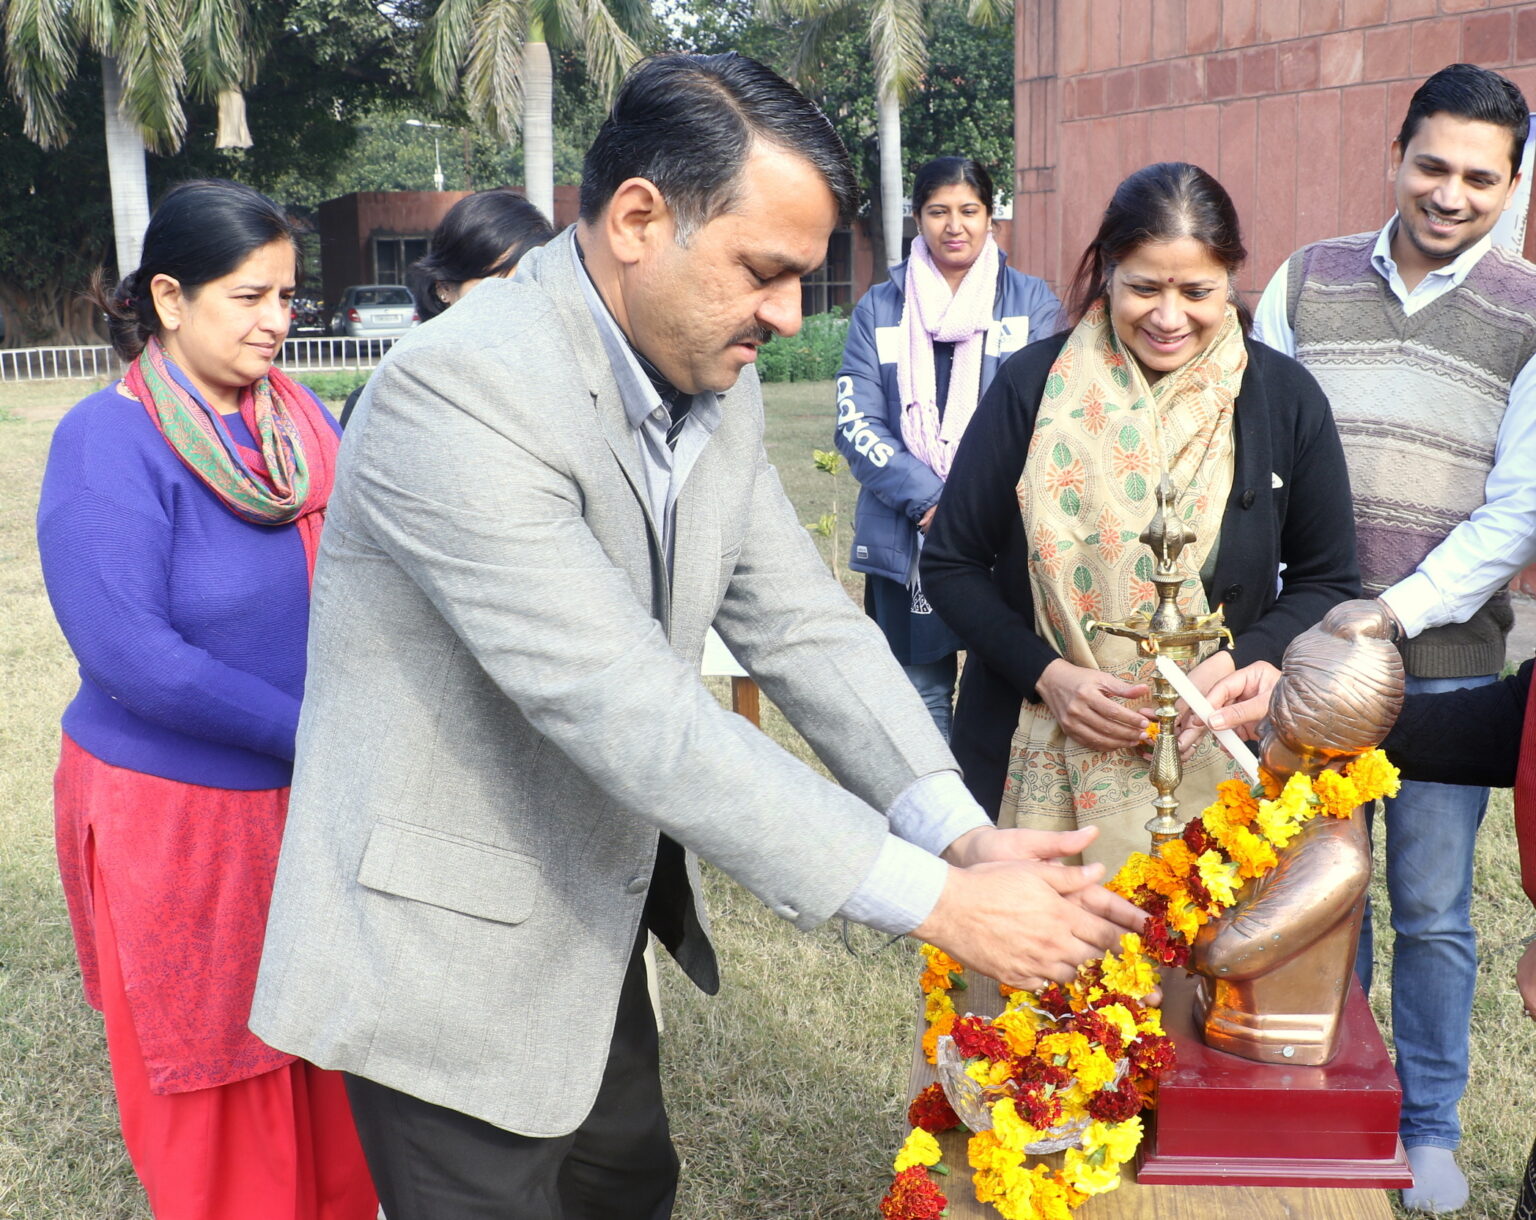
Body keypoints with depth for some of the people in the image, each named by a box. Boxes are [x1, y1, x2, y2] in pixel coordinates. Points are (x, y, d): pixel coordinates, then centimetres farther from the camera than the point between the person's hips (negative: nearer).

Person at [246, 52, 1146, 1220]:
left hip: (598, 920, 8)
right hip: (450, 952, -8)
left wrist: (959, 831, -17)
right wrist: (936, 901, -30)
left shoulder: (715, 381, -1)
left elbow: (799, 620, -2)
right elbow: (628, 713, -33)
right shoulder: (459, 390, -29)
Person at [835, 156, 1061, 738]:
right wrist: (928, 502, -15)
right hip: (906, 541, 1)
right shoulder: (879, 309, 6)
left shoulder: (1032, 303, 5)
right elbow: (856, 424, -2)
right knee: (919, 696, 8)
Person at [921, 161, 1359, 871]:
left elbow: (1326, 582, 5)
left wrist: (1230, 665, -13)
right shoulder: (1034, 385, -6)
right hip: (1035, 758, 0)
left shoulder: (1286, 399, -2)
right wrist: (1046, 673, -15)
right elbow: (950, 564, -1)